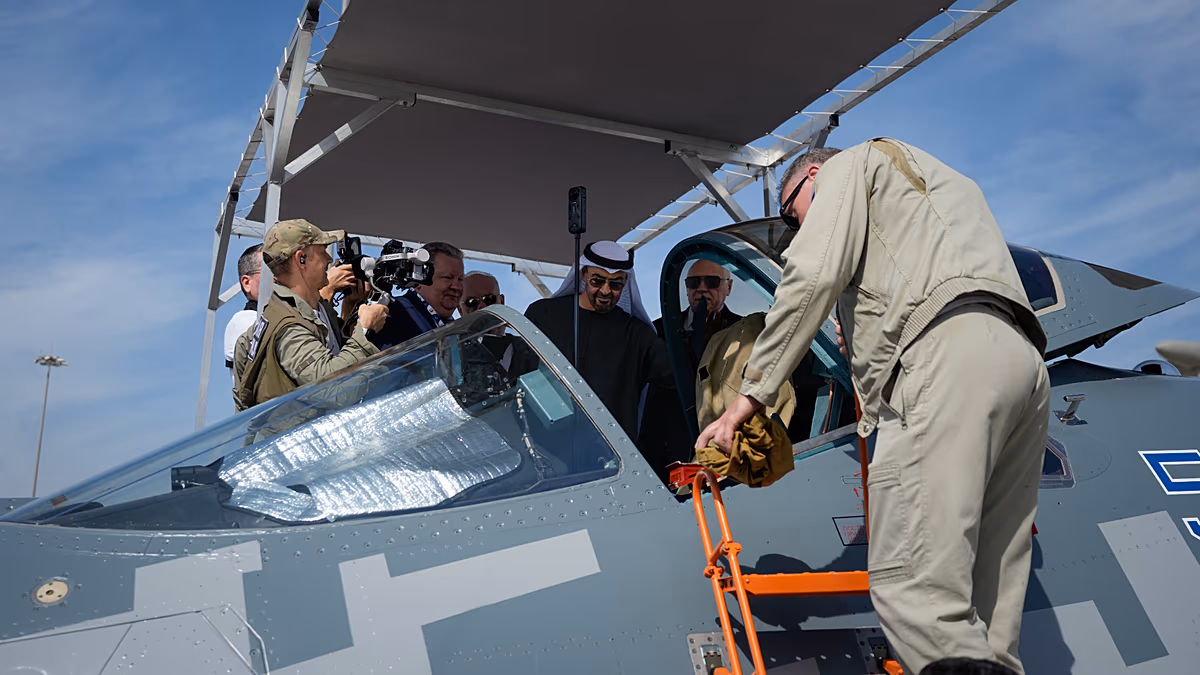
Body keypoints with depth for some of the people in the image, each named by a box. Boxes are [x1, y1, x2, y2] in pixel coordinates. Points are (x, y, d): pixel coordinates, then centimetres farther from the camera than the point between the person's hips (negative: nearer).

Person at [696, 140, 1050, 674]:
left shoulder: (851, 164, 17)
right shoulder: (945, 182, 44)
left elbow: (814, 275, -2)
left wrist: (752, 393, -2)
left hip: (947, 353, -9)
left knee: (908, 586, -17)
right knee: (980, 604, 3)